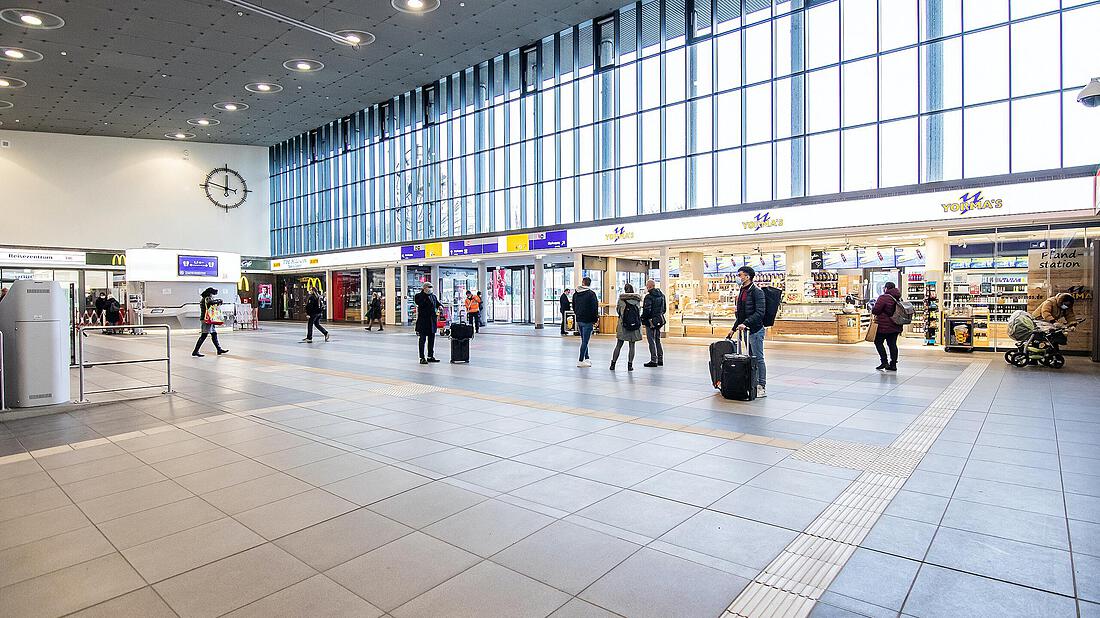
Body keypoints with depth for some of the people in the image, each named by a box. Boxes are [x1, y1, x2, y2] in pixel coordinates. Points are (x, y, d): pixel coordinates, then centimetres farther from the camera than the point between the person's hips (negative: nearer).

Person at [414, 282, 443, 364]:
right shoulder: (419, 296, -4)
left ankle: (430, 356, 23)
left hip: (432, 320, 6)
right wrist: (423, 293, -18)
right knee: (422, 339, -1)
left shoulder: (433, 296, 14)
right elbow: (418, 302, -21)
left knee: (431, 339, 12)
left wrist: (440, 306, -1)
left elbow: (438, 303, 22)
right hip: (423, 321, -6)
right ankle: (422, 358, 4)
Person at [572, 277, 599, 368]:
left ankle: (586, 358, 23)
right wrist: (595, 320, -5)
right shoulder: (591, 293, -11)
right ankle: (580, 361, -2)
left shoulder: (575, 294, 9)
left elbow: (574, 307, 17)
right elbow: (595, 308, -13)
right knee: (585, 341, -2)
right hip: (588, 321, -6)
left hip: (579, 320, 6)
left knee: (584, 340, 17)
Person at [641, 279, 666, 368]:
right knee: (657, 340, 16)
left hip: (651, 321, -8)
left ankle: (653, 361, 0)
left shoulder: (649, 297, -17)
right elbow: (664, 308, 15)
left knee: (651, 341, -1)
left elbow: (647, 310, -21)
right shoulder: (662, 295, 8)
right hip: (660, 320, 8)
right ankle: (660, 360, 20)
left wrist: (642, 318, -5)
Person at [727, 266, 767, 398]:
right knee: (751, 358, 13)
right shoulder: (742, 291, 15)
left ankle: (761, 387, 1)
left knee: (758, 358, -4)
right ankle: (754, 384, 21)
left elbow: (759, 313, -20)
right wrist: (734, 328, 20)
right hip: (746, 329, 9)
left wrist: (746, 323, -26)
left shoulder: (757, 292, -12)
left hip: (755, 330, -9)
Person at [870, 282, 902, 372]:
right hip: (895, 326, 7)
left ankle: (884, 362, -1)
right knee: (892, 344, 9)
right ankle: (893, 364, 10)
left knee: (878, 342, 4)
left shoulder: (883, 297, -15)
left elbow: (876, 310, -17)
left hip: (885, 325, -7)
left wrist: (872, 309, 5)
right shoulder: (898, 298, 10)